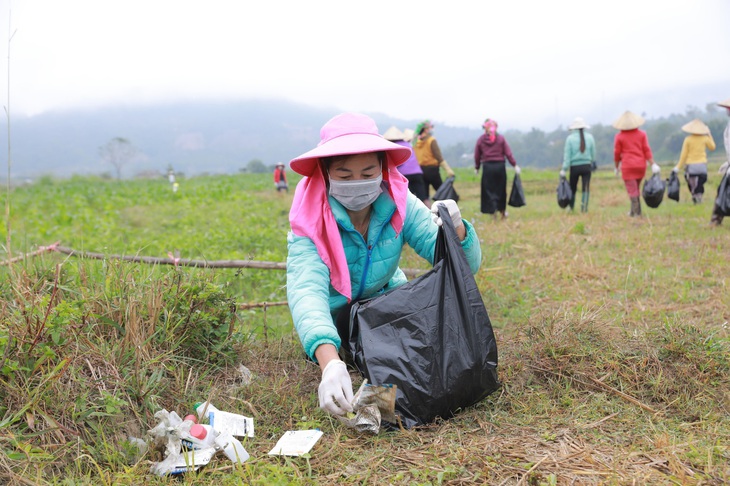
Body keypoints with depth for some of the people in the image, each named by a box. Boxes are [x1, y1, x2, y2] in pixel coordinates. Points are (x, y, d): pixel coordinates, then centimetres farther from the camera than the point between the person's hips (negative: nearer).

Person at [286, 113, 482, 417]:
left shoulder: (400, 203, -22)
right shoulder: (311, 220, -29)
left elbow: (465, 266, -24)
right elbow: (307, 289, -46)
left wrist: (456, 230, -48)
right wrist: (330, 363, -64)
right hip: (334, 311, -2)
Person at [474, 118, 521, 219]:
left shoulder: (480, 139, 0)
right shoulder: (501, 138, 0)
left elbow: (477, 155, 5)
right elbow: (508, 153, -3)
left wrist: (476, 168, 17)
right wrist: (515, 165, 0)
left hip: (487, 167, -1)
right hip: (500, 166, 1)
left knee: (489, 191, 4)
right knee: (501, 190, 14)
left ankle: (494, 211, -8)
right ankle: (503, 211, 24)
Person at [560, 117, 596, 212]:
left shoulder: (570, 138, -6)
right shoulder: (589, 137, 2)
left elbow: (567, 155, -8)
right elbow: (593, 154, 6)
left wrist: (564, 169, -7)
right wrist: (592, 163, 22)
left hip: (574, 167, -1)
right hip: (586, 166, 1)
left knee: (573, 188, 13)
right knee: (586, 187, -2)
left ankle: (571, 207, 23)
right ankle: (584, 207, -12)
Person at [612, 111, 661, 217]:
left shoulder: (619, 136, -4)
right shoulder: (642, 134, 3)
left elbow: (617, 153, -1)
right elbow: (647, 150, -2)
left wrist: (617, 167, 12)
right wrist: (652, 164, -3)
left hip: (627, 166, -3)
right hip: (641, 165, 4)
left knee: (632, 190, -1)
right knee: (636, 189, 18)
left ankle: (636, 212, -6)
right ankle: (636, 210, 21)